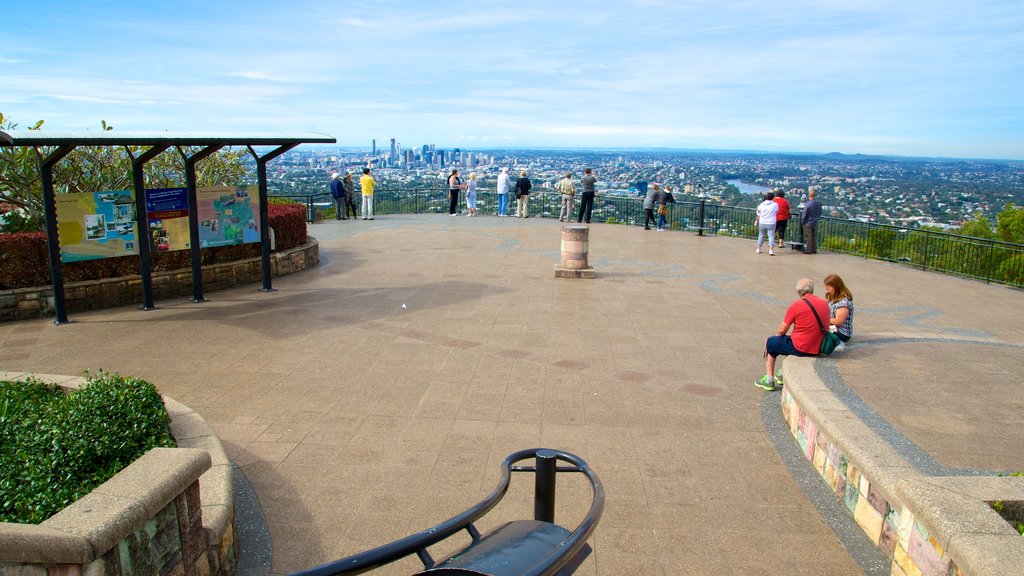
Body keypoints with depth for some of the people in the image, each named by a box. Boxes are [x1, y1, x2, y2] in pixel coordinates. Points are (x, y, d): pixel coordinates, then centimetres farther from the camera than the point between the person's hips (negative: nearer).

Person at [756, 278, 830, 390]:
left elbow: (782, 330, -7)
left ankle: (769, 380, 17)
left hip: (801, 349, -6)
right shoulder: (824, 304, 3)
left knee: (770, 343, 17)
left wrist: (777, 335, 16)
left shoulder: (795, 306, -14)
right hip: (818, 348, 6)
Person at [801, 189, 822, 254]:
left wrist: (802, 222, 1)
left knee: (808, 237, 1)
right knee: (814, 237, 13)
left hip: (808, 223, -5)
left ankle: (808, 250, 4)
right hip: (815, 223, 5)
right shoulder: (819, 203, -2)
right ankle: (814, 250, 18)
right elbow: (820, 213, 11)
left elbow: (804, 215, -13)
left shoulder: (807, 204, -20)